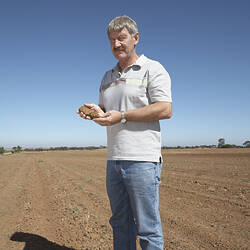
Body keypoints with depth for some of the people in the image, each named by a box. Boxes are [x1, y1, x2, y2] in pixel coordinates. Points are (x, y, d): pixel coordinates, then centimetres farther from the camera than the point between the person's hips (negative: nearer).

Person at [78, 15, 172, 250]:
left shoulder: (153, 69, -1)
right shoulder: (108, 77, 19)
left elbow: (165, 110, -13)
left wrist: (122, 115, -16)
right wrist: (97, 112, 1)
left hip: (142, 160, -6)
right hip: (113, 160, 7)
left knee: (147, 227, 2)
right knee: (120, 222, 17)